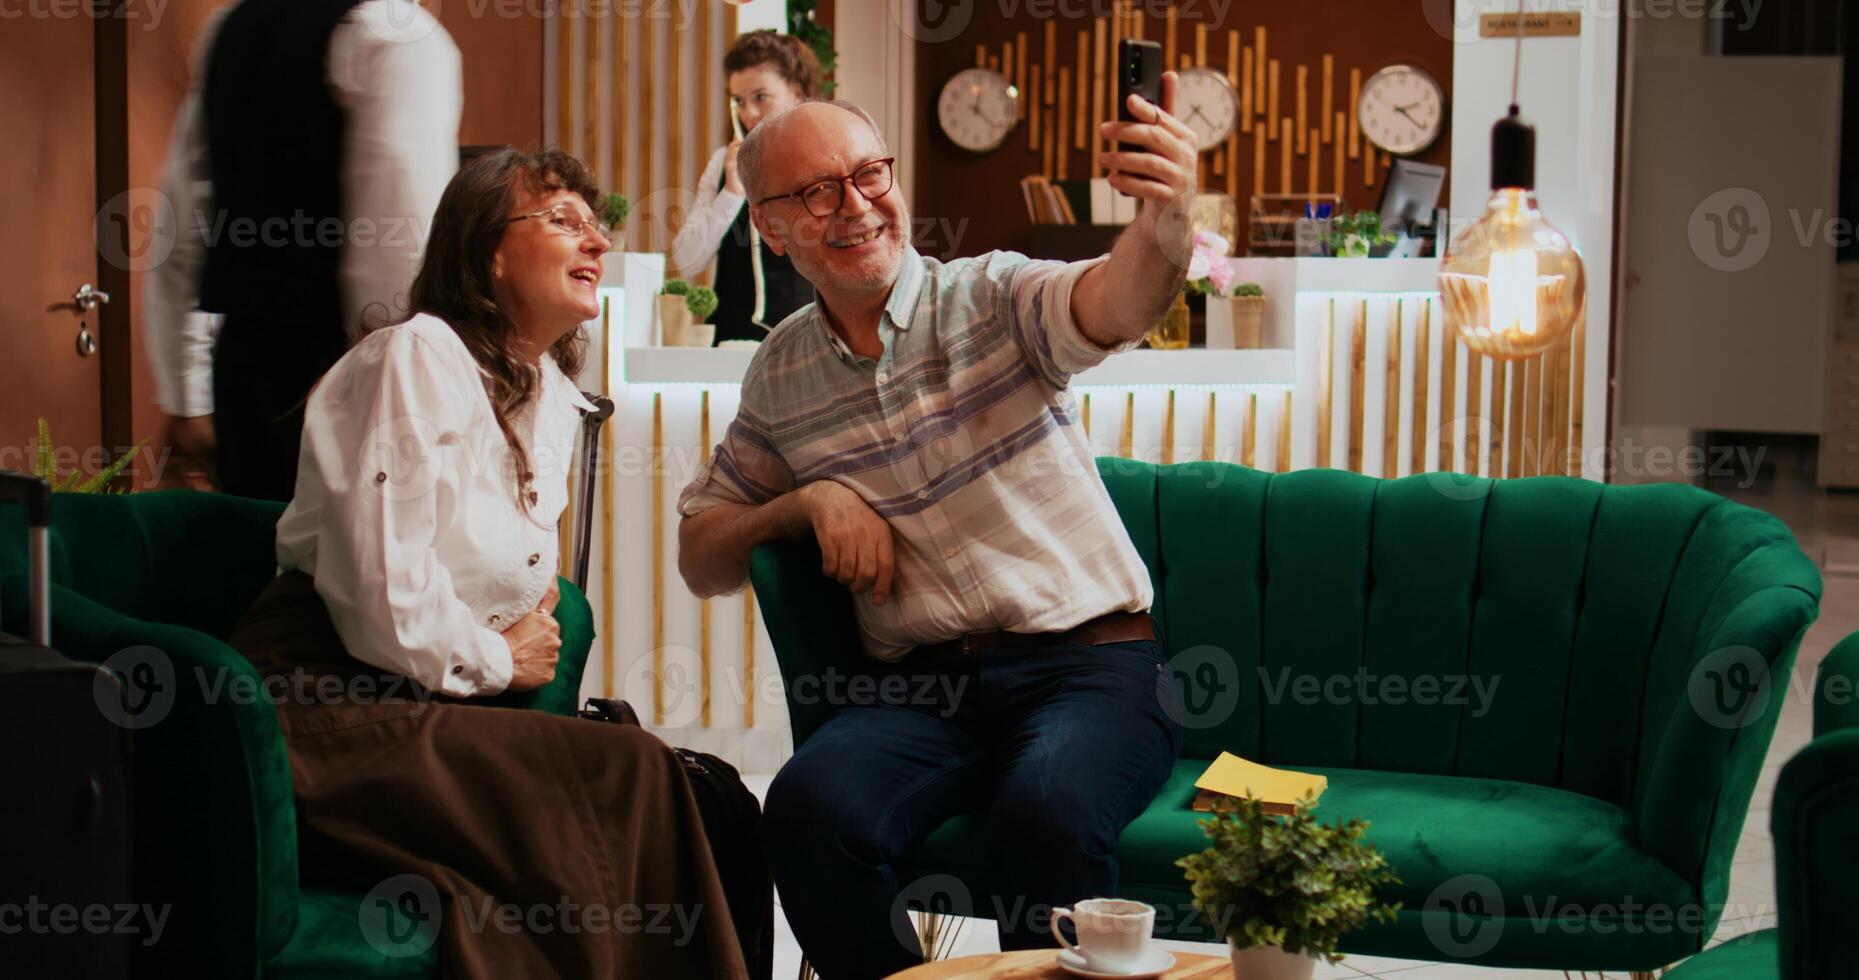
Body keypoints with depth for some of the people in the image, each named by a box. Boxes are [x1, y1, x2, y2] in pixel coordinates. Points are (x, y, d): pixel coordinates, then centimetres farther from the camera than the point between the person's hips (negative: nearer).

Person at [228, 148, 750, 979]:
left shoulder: (552, 394, 17)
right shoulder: (416, 359, -10)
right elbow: (383, 605, -19)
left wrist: (535, 592, 11)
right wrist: (496, 661, -2)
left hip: (431, 710, 8)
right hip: (324, 707, -8)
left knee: (709, 799, -15)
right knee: (633, 780, -25)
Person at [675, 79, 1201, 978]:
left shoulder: (993, 297, 2)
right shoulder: (781, 374, 13)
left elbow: (1116, 301, -22)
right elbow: (700, 559, 20)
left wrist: (1164, 226, -47)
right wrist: (808, 502, -1)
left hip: (1092, 666, -3)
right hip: (922, 691, 3)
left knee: (1045, 810, -35)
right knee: (808, 810, -28)